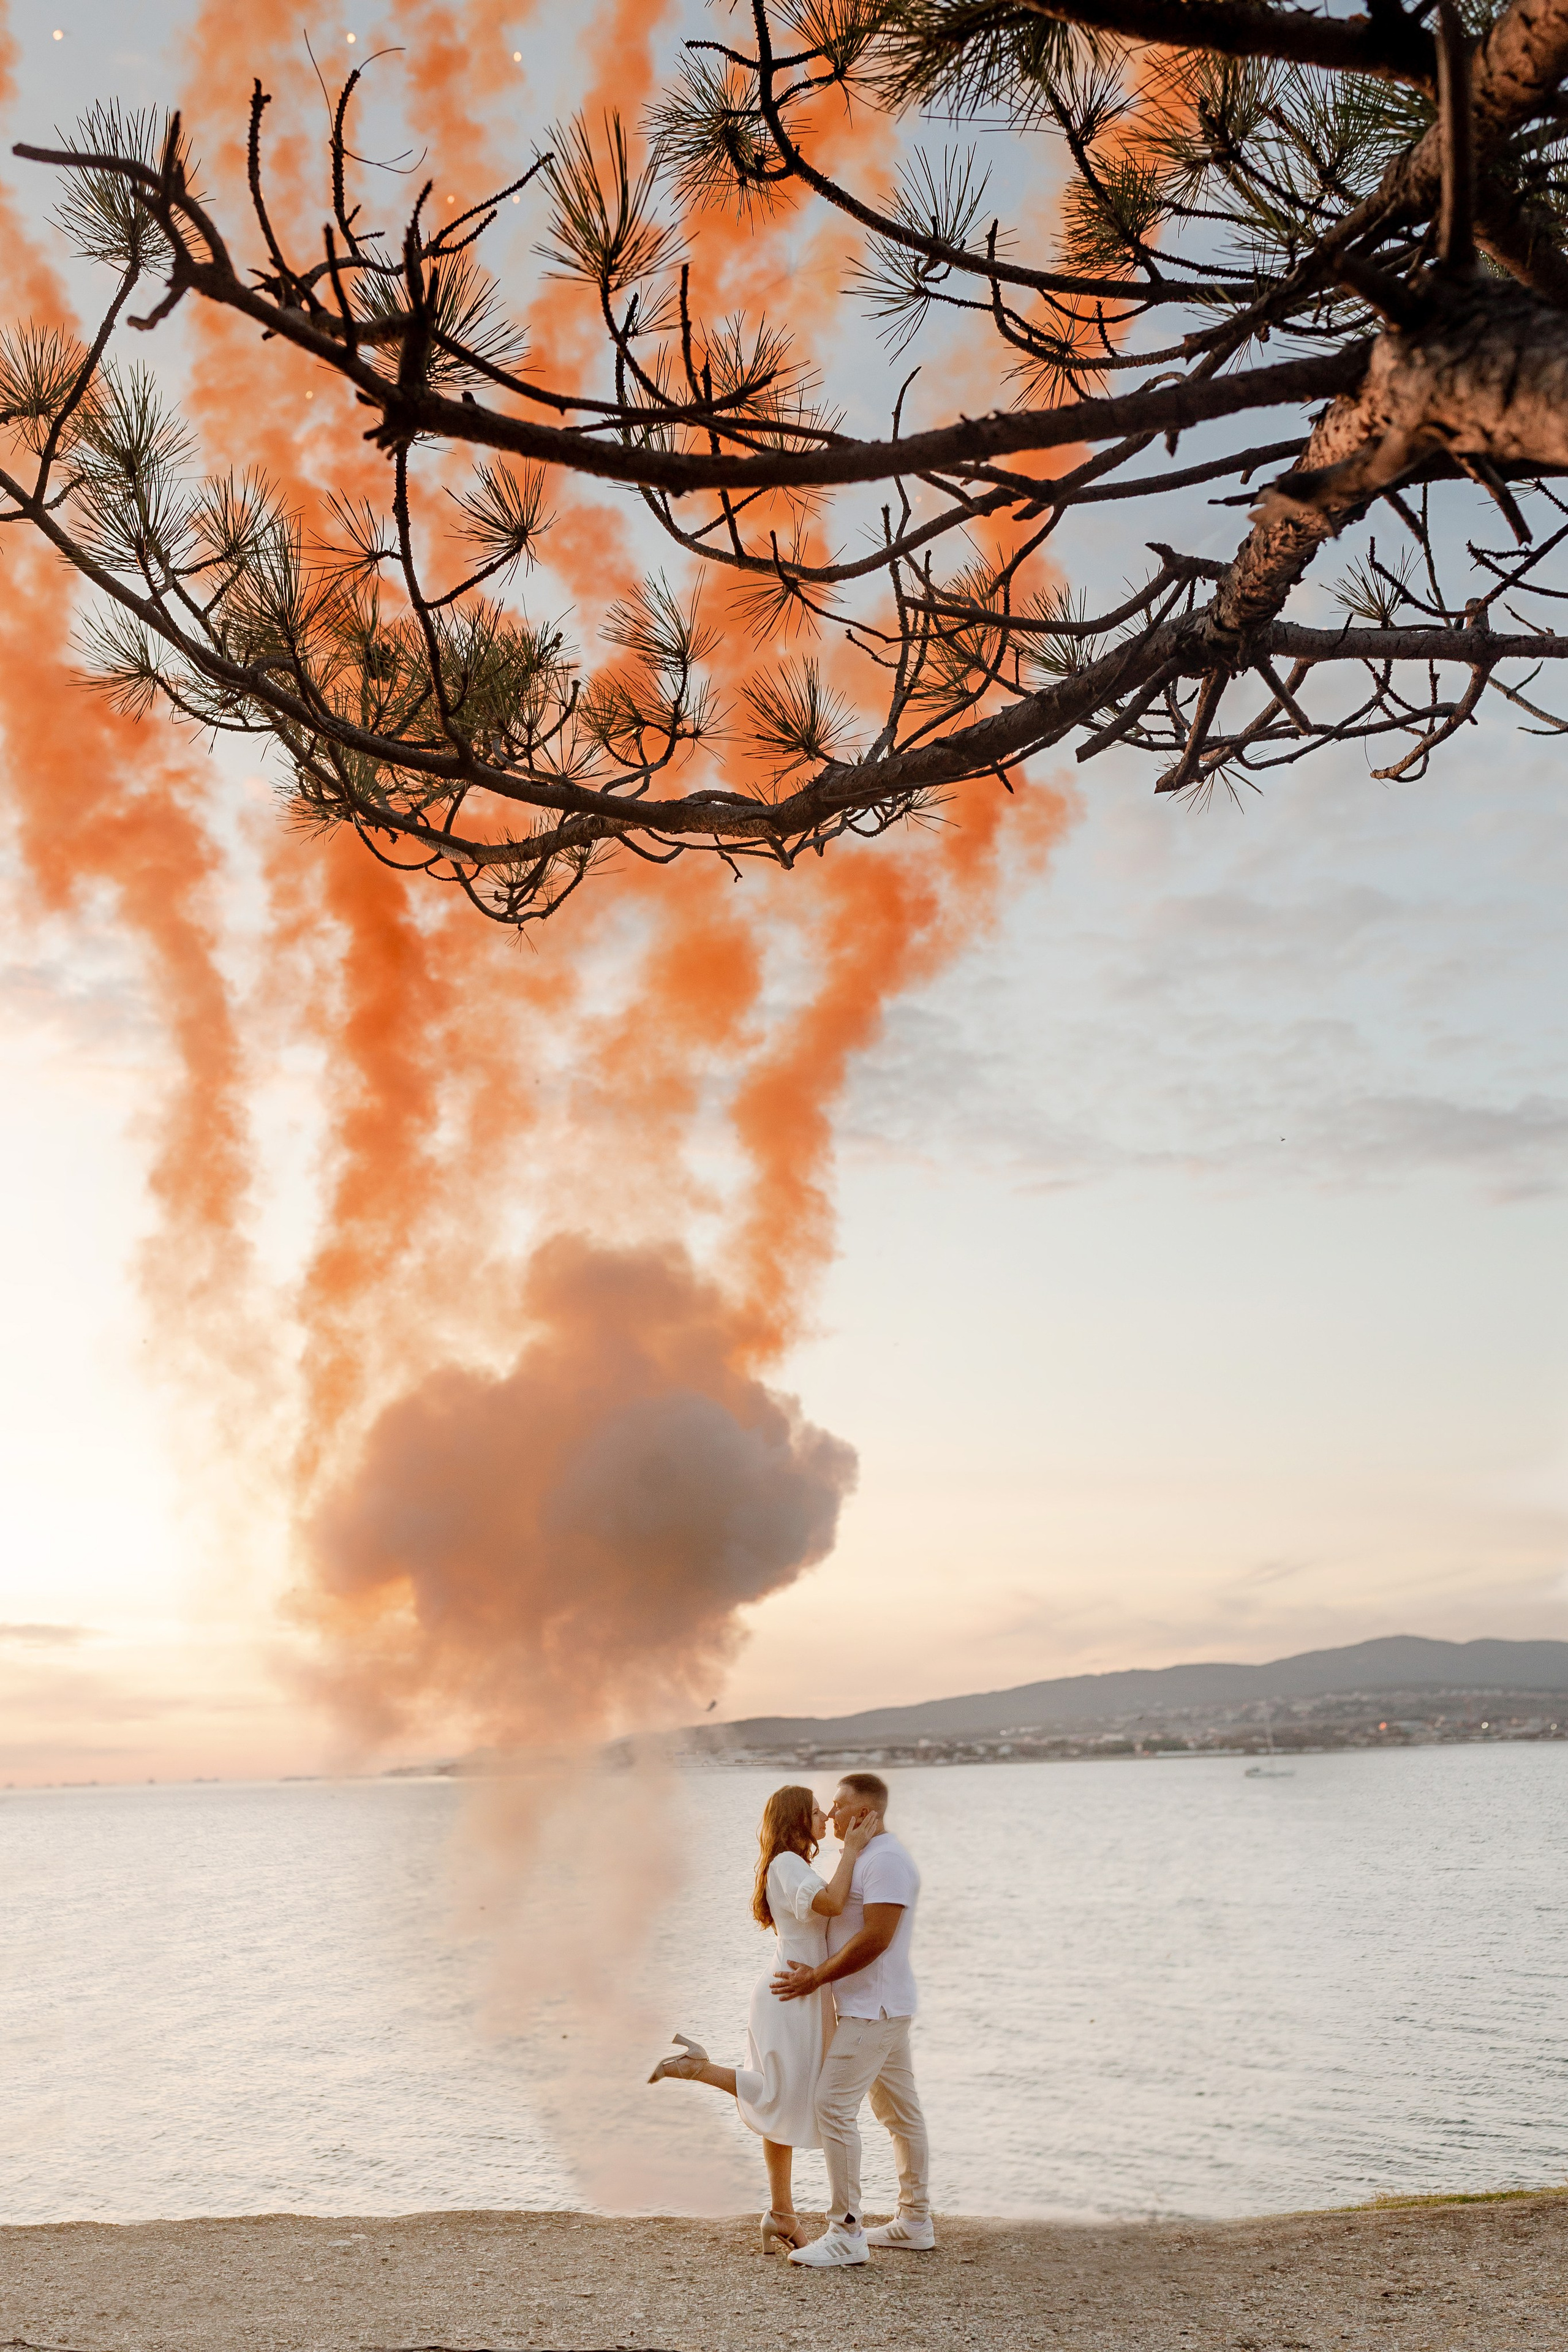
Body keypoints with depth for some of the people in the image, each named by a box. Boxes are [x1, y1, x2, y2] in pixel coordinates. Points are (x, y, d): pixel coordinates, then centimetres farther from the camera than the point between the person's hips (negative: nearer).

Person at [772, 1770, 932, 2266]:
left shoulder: (887, 1860, -18)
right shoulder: (867, 1857, 15)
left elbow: (876, 1937, -24)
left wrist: (816, 1977, -19)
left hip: (873, 2007, -11)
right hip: (877, 2005, 11)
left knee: (834, 2105, -12)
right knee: (900, 2111, 14)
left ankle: (846, 2234, -9)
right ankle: (915, 2222, 22)